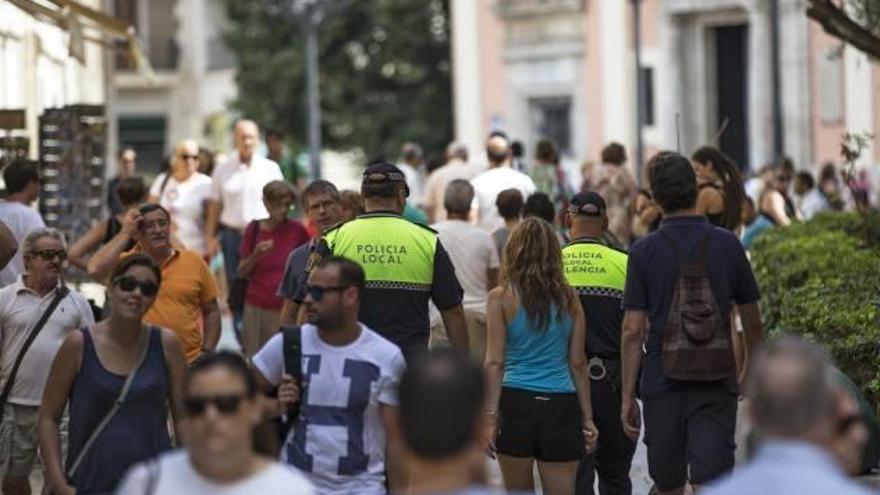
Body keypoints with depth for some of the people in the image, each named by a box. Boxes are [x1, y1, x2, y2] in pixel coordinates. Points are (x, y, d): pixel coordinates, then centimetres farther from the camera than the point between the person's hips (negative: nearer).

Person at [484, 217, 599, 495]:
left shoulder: (501, 298, -2)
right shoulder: (568, 299, 5)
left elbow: (494, 362, -6)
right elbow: (578, 363, 8)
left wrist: (490, 414, -4)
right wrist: (587, 417, 12)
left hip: (516, 401, -1)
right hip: (562, 404, 1)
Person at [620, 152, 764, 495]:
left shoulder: (643, 252, -4)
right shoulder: (727, 245, 0)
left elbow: (633, 331, -7)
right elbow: (752, 321, 10)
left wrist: (627, 397, -1)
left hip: (662, 381, 0)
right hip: (716, 384, 0)